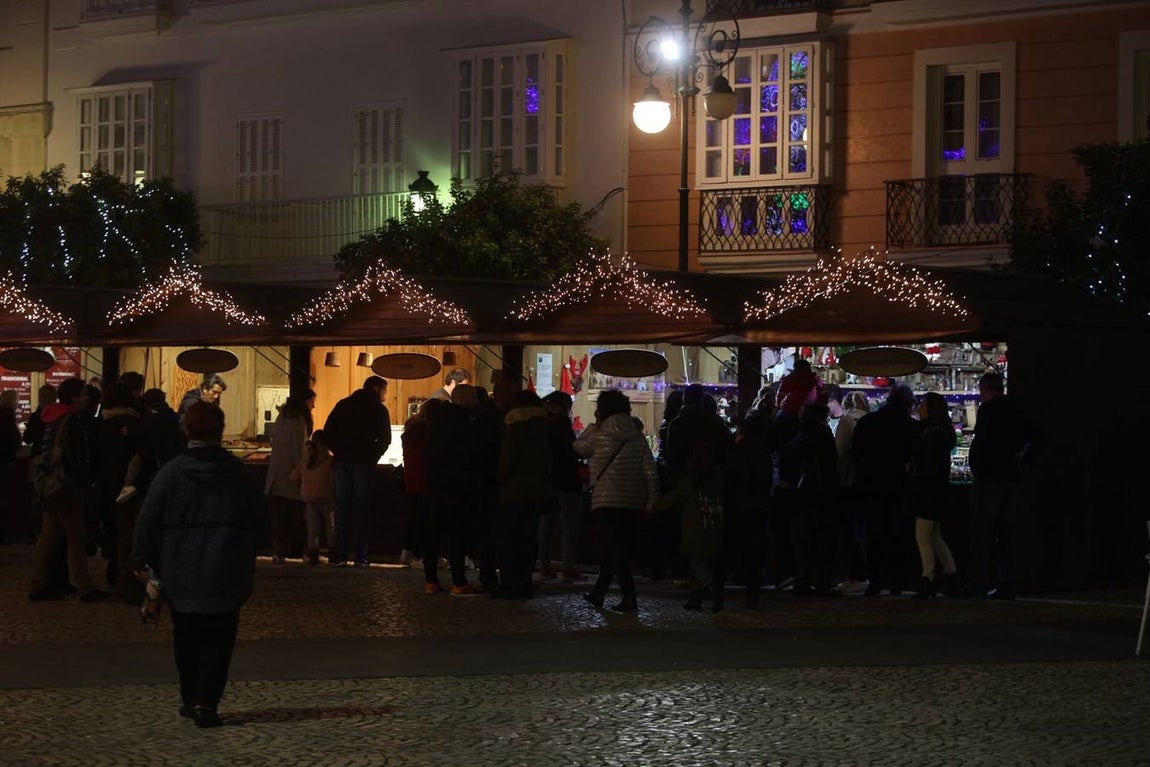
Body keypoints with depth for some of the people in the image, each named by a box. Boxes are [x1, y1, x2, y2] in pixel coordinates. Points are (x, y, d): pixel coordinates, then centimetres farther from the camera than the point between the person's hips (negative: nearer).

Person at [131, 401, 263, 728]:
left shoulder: (171, 472, -5)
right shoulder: (238, 474, 0)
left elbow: (148, 521, -4)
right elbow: (257, 520, 8)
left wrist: (141, 559, 7)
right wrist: (246, 559, 20)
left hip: (181, 572, 0)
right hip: (227, 575, 0)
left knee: (186, 637, 14)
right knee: (218, 639, 2)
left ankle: (190, 698, 19)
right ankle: (206, 702, -9)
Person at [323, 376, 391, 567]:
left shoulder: (342, 405, 13)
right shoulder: (379, 410, 3)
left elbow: (327, 433, 7)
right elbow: (385, 439, -1)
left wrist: (339, 452, 13)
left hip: (341, 463, 2)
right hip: (364, 464, -2)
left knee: (341, 508, 5)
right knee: (361, 510, 2)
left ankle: (340, 555, -1)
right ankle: (361, 557, -1)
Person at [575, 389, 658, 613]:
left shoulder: (601, 435, -7)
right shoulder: (638, 437, 7)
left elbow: (579, 447, 10)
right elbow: (650, 469, 3)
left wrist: (593, 426, 15)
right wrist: (651, 500, 5)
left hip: (609, 500, -6)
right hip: (635, 500, 6)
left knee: (615, 549, -6)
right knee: (616, 548, 14)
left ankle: (629, 597, -15)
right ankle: (598, 592, 24)